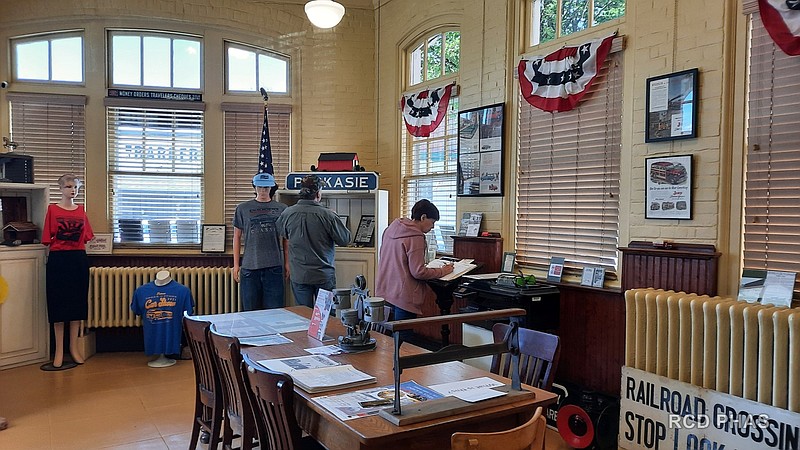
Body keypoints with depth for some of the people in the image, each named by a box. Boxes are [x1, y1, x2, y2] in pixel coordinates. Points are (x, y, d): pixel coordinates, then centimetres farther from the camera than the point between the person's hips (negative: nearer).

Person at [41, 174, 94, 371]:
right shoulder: (52, 209, -1)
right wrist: (51, 254, -10)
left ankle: (74, 347, 19)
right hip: (58, 260, -3)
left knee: (77, 303, 8)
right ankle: (59, 351, 10)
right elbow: (47, 239, -3)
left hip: (79, 259, 3)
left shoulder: (81, 210, 9)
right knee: (58, 304, 2)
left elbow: (86, 237, 10)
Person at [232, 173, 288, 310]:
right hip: (250, 266, 0)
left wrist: (287, 262, 8)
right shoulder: (243, 209, 6)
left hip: (274, 266, 0)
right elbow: (237, 237, 10)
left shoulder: (281, 209, 6)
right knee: (250, 310, 6)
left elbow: (285, 238, 11)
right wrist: (236, 264, 6)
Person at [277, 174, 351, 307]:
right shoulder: (327, 215, -17)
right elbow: (345, 239, -8)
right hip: (324, 275, -2)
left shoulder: (287, 214, -8)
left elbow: (282, 233, 12)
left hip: (298, 275, 2)